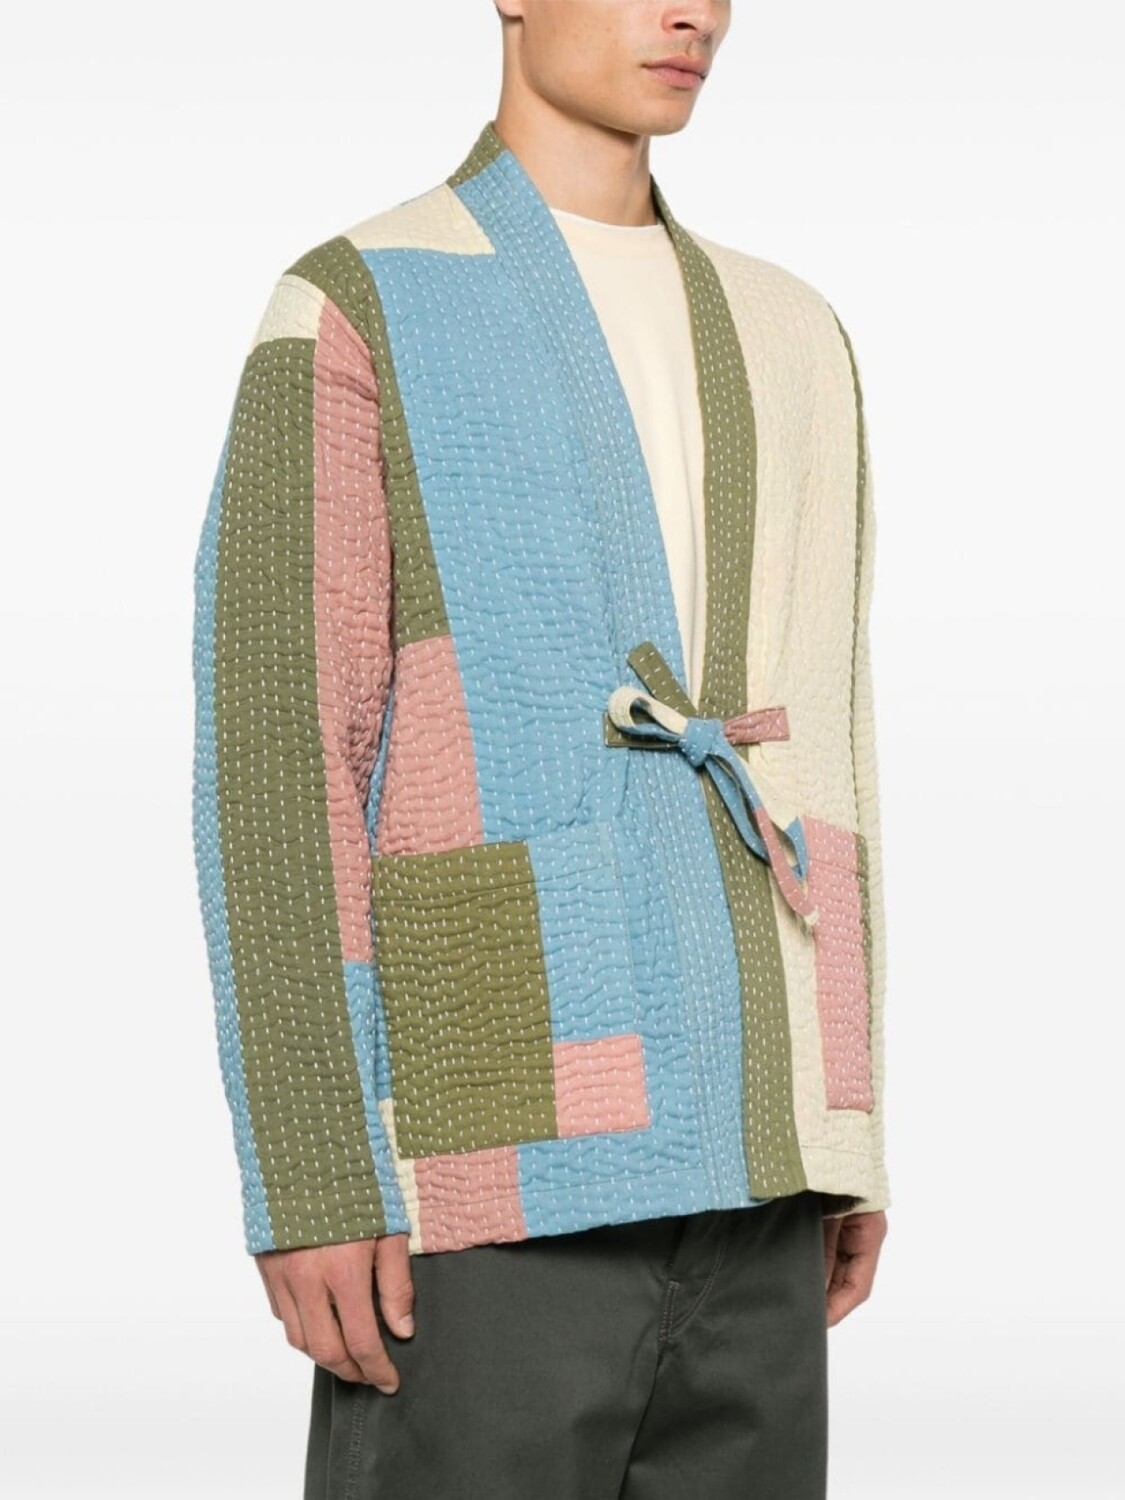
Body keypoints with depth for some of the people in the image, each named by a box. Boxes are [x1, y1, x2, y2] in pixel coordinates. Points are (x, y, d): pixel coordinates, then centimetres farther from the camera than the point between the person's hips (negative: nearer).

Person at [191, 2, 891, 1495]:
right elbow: (274, 760, -9)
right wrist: (307, 1177, -16)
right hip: (488, 1150, -6)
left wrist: (848, 1135, 15)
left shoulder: (786, 341, 17)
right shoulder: (351, 313, -4)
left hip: (725, 1150, 6)